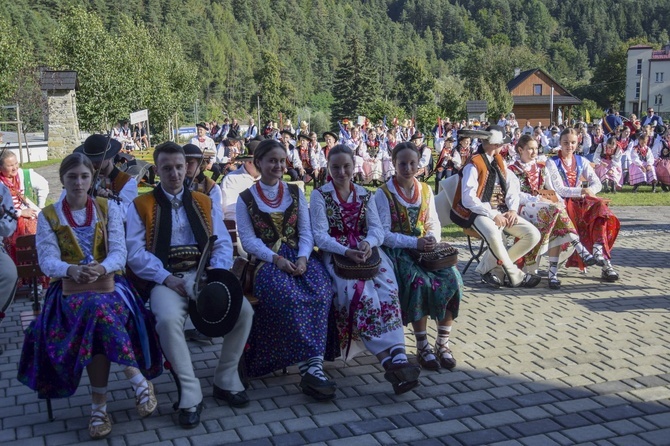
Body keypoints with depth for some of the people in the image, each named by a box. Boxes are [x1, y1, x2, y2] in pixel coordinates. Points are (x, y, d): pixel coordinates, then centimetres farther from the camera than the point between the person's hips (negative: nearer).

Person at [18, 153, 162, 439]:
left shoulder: (109, 208, 9)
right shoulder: (47, 216, 9)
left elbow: (119, 253, -2)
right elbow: (47, 260, -5)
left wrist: (101, 268, -26)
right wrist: (73, 270, -28)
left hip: (108, 283, 1)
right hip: (69, 288, 0)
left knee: (98, 310, -36)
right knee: (98, 310, -36)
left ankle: (99, 405, -26)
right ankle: (138, 380, -25)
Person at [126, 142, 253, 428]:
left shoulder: (204, 202, 17)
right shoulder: (141, 206, 7)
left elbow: (223, 244, 11)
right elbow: (136, 252, -2)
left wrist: (216, 274, -9)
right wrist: (166, 278, -15)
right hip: (165, 279, -3)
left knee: (244, 310, -21)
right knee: (168, 319, -35)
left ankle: (226, 381, -1)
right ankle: (190, 394, -19)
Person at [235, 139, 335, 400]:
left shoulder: (295, 193, 16)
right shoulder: (246, 199, 8)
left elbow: (306, 232, 9)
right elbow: (249, 239, -1)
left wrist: (303, 257, -12)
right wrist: (276, 259, -17)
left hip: (299, 256, 3)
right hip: (266, 260, -3)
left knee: (321, 292, -31)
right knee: (289, 296, -36)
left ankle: (311, 367, -34)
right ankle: (311, 366, -32)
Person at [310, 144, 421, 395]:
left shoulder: (365, 195, 16)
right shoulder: (319, 195, 5)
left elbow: (377, 229, 7)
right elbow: (320, 236, -5)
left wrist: (368, 243, -16)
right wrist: (346, 252, -21)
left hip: (367, 251, 3)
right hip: (336, 254, -3)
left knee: (388, 292, -26)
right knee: (362, 294, -30)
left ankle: (399, 358, -37)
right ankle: (391, 361, -35)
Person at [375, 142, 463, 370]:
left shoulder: (425, 190, 13)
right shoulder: (384, 194, -4)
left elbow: (434, 223, 15)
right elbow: (383, 234, -10)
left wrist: (432, 238, -8)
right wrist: (415, 243, -20)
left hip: (426, 248, 5)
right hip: (398, 250, -5)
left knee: (452, 278, -22)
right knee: (420, 282, -32)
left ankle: (443, 344, -10)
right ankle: (423, 347, -16)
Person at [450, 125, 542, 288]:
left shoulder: (499, 161, 15)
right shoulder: (474, 165, -10)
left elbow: (513, 187, 10)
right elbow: (468, 199, -17)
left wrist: (513, 210, -8)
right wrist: (492, 215, -20)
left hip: (502, 211, 8)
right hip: (481, 213, -8)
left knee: (533, 235, -10)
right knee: (493, 234, -39)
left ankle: (491, 268, -8)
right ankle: (515, 275, -16)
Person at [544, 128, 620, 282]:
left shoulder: (581, 161, 15)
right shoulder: (552, 162, 1)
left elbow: (597, 183, 6)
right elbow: (559, 189, -11)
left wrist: (588, 191, -17)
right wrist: (581, 191, -25)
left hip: (580, 201, 4)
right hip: (562, 202, -4)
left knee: (599, 206, -28)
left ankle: (598, 250, -36)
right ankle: (605, 262, -32)